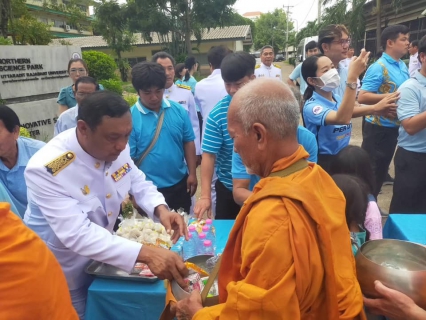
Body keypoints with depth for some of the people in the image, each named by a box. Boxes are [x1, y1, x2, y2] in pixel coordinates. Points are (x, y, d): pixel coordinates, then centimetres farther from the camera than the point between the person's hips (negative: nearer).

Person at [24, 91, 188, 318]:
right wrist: (145, 253, -47)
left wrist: (160, 209, -23)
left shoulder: (114, 148, -15)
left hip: (102, 257, 6)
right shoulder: (46, 170, -34)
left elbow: (138, 182, -1)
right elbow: (77, 234, -39)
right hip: (64, 272, -6)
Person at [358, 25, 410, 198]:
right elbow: (362, 97, -25)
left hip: (394, 126, 9)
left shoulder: (403, 66, 9)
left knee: (382, 168, 18)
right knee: (371, 170, 3)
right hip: (379, 128, -9)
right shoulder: (378, 68, -17)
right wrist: (390, 96, -27)